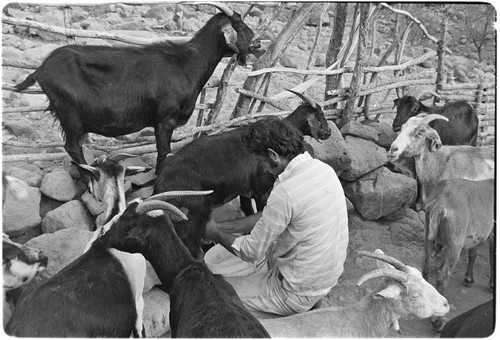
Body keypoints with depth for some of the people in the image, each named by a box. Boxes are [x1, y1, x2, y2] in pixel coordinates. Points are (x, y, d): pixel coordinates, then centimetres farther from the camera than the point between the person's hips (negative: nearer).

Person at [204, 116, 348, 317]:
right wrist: (221, 227, 7)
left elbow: (251, 252, -16)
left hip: (300, 295, -8)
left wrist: (215, 234, 2)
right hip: (331, 277, 8)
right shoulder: (322, 168, -1)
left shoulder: (285, 193, -28)